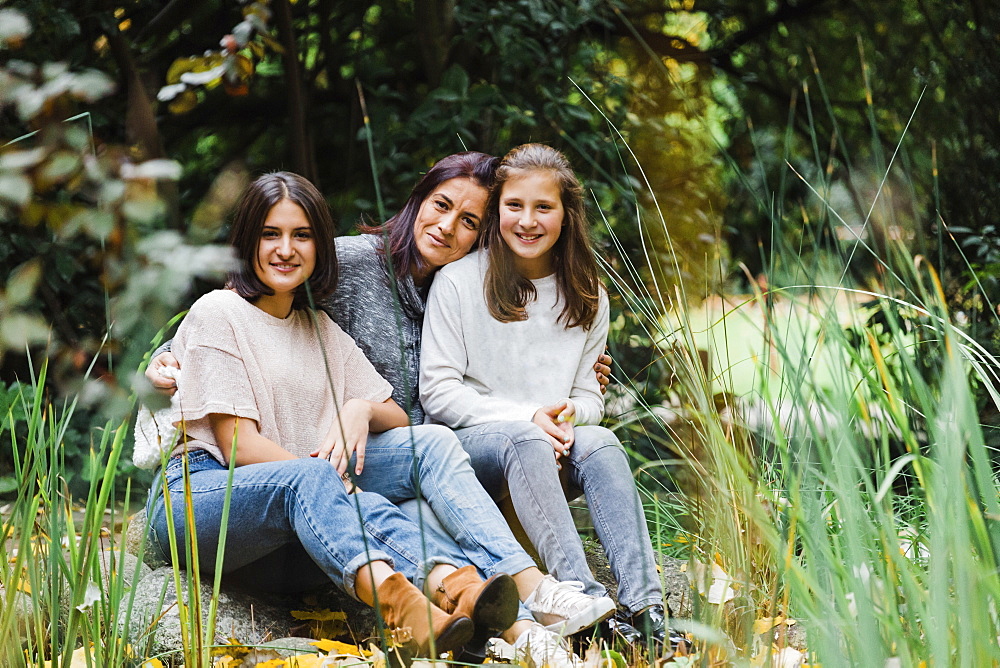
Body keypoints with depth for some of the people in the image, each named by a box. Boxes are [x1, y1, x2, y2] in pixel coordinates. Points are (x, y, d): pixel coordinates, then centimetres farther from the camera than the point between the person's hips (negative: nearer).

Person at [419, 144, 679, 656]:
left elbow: (589, 395, 11)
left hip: (550, 449, 3)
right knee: (525, 441, -36)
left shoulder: (586, 296, 11)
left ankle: (644, 605, -44)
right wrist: (526, 418, -17)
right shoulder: (458, 282, -1)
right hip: (468, 445, -3)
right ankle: (585, 598, -50)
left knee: (600, 442, -30)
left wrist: (569, 414, -14)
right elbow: (437, 393, -6)